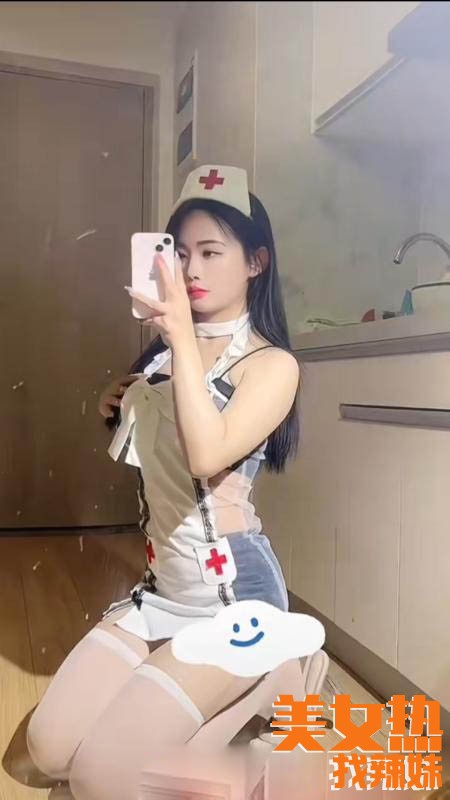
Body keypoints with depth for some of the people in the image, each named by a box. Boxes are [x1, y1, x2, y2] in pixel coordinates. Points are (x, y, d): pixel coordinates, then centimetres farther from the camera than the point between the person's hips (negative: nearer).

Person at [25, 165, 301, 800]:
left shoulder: (271, 363, -12)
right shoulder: (165, 350, 9)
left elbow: (207, 455, -29)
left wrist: (183, 335, -27)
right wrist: (118, 406, 1)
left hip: (232, 594, -7)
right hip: (160, 585, 7)